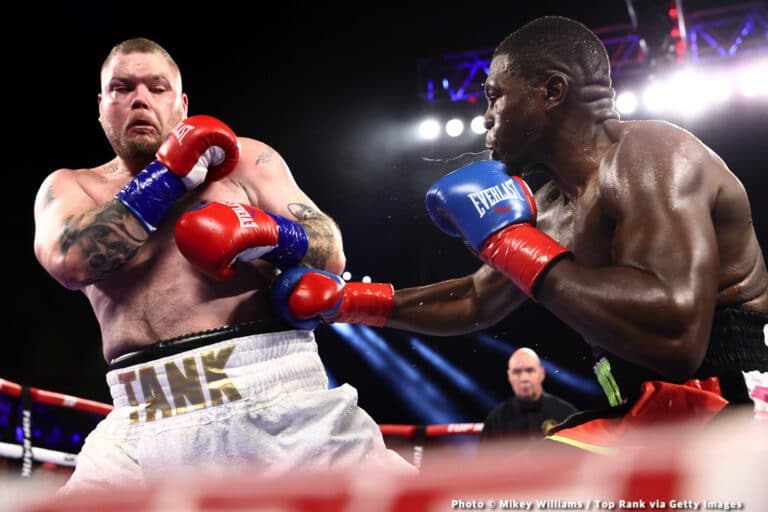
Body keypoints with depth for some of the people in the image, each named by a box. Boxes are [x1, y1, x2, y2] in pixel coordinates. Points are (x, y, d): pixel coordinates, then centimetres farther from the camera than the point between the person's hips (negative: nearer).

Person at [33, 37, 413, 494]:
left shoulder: (245, 158, 13)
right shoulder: (69, 187, 15)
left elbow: (331, 253, 8)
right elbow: (71, 262, -7)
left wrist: (267, 232, -12)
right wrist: (170, 172, -2)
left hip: (277, 395, 0)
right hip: (148, 423, 1)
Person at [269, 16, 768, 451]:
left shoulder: (647, 155, -17)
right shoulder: (553, 210, 11)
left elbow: (676, 334, -32)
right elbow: (475, 303, 27)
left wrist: (510, 244, -22)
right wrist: (342, 300, 25)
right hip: (649, 417, 9)